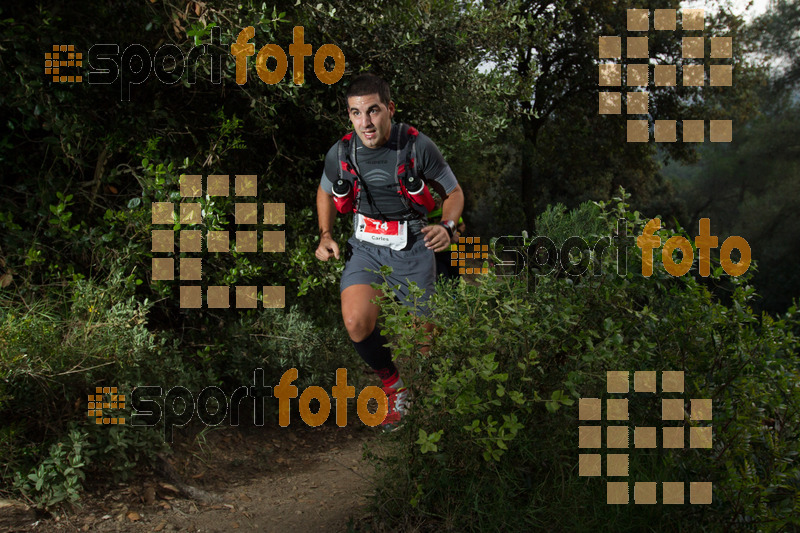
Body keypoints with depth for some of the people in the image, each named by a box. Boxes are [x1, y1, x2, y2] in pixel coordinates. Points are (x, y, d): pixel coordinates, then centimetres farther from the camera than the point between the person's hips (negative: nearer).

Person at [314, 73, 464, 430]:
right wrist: (325, 235, 2)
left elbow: (454, 192, -2)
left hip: (412, 248, -1)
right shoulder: (340, 153, -8)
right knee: (357, 323, -23)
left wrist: (447, 227, -22)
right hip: (365, 247, 2)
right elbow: (326, 191, 15)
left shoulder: (418, 147, -16)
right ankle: (393, 386, 5)